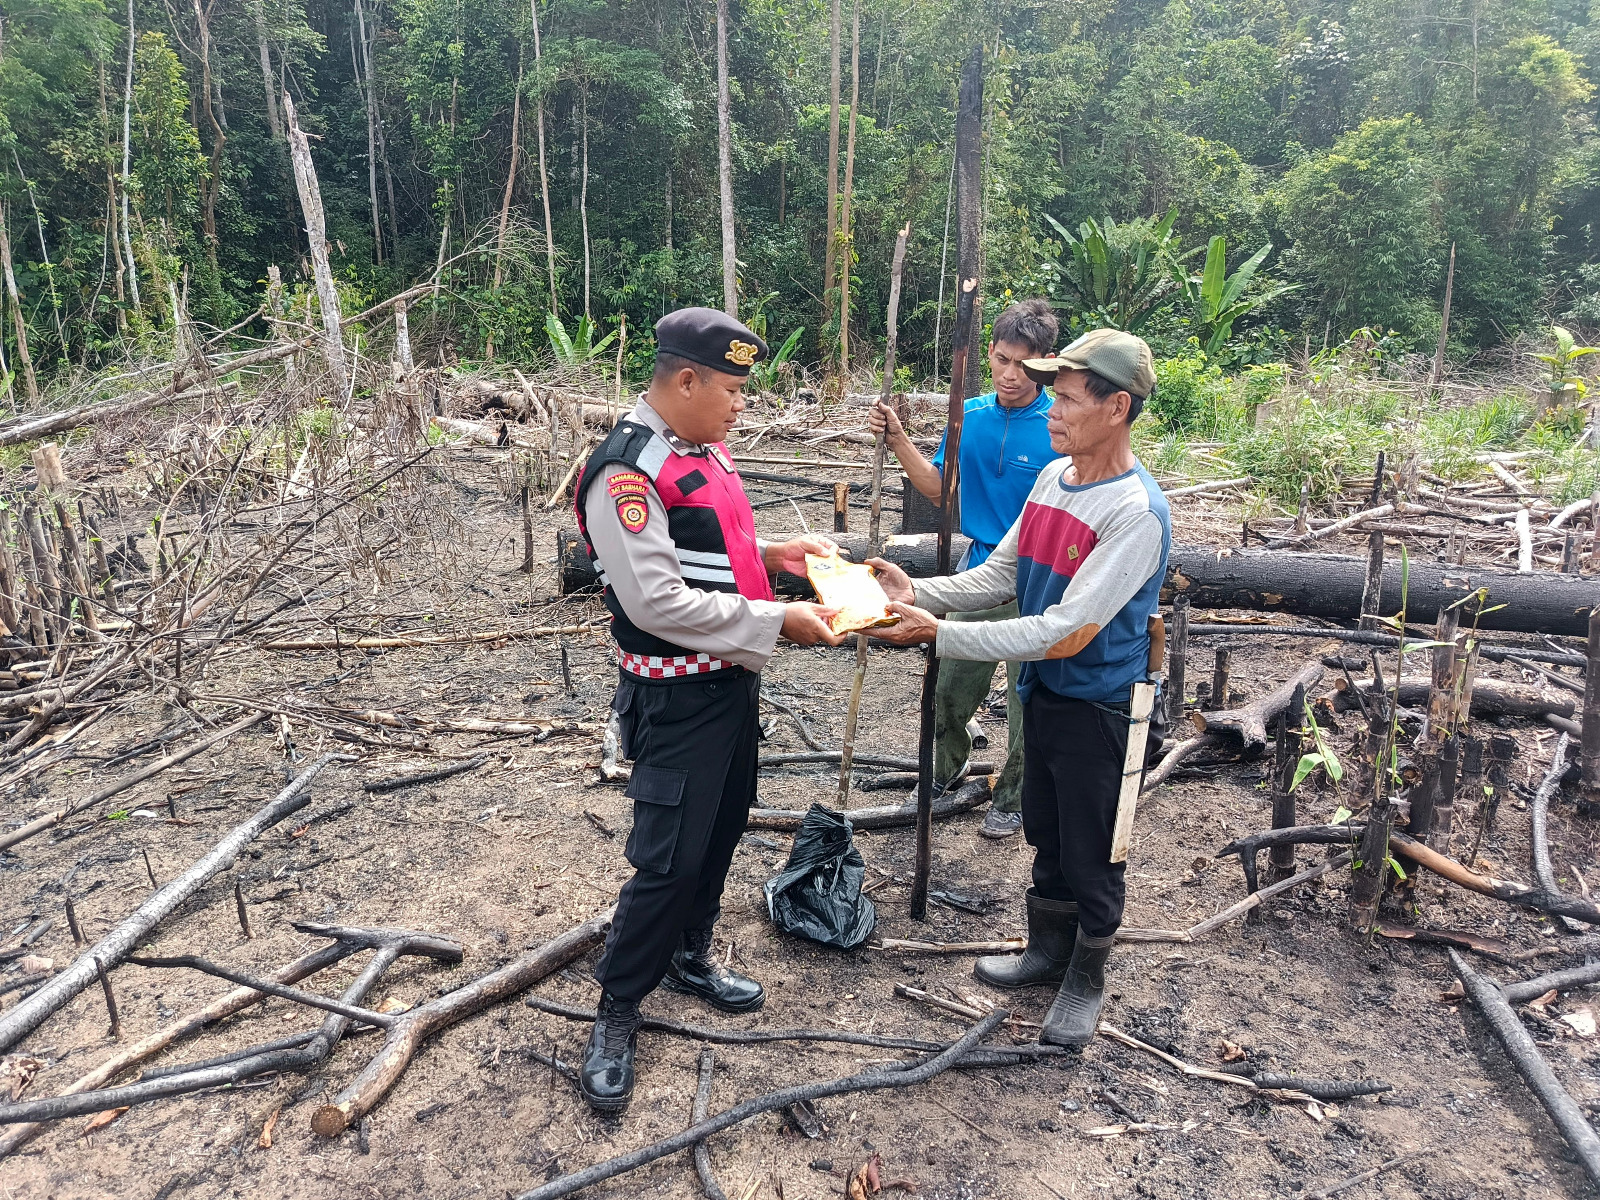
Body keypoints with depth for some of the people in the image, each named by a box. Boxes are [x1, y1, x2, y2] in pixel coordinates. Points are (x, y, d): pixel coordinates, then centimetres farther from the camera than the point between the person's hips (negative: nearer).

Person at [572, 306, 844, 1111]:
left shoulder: (706, 451, 7)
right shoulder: (627, 470, -22)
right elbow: (658, 602, -27)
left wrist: (770, 554, 4)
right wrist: (776, 621, -24)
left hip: (732, 681, 9)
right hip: (676, 700, -9)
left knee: (723, 830, 21)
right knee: (670, 859, -3)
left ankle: (689, 957, 42)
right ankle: (616, 1014, 18)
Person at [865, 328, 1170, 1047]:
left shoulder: (1137, 514, -26)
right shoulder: (1054, 477, 0)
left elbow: (1064, 632, -29)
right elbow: (1000, 575, 5)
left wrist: (938, 634, -29)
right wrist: (918, 594, -11)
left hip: (1098, 709, -7)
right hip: (1044, 692, 8)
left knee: (1092, 857, 12)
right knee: (1046, 837, 24)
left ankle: (1087, 979, 35)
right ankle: (1047, 950, 45)